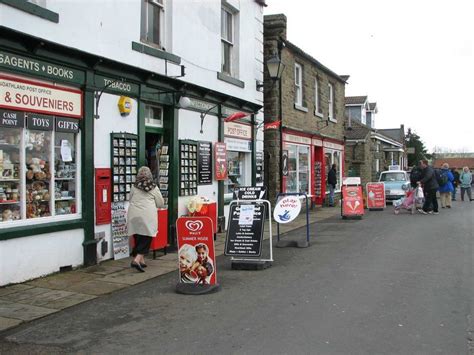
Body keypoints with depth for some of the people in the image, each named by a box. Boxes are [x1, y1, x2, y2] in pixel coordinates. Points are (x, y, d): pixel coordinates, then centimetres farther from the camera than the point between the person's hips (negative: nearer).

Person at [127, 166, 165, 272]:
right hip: (147, 216, -3)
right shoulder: (154, 188, 2)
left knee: (138, 239, 13)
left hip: (133, 215, 3)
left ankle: (141, 260, 20)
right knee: (146, 239, 0)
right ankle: (137, 260, -15)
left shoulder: (134, 187, 6)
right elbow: (161, 204, 10)